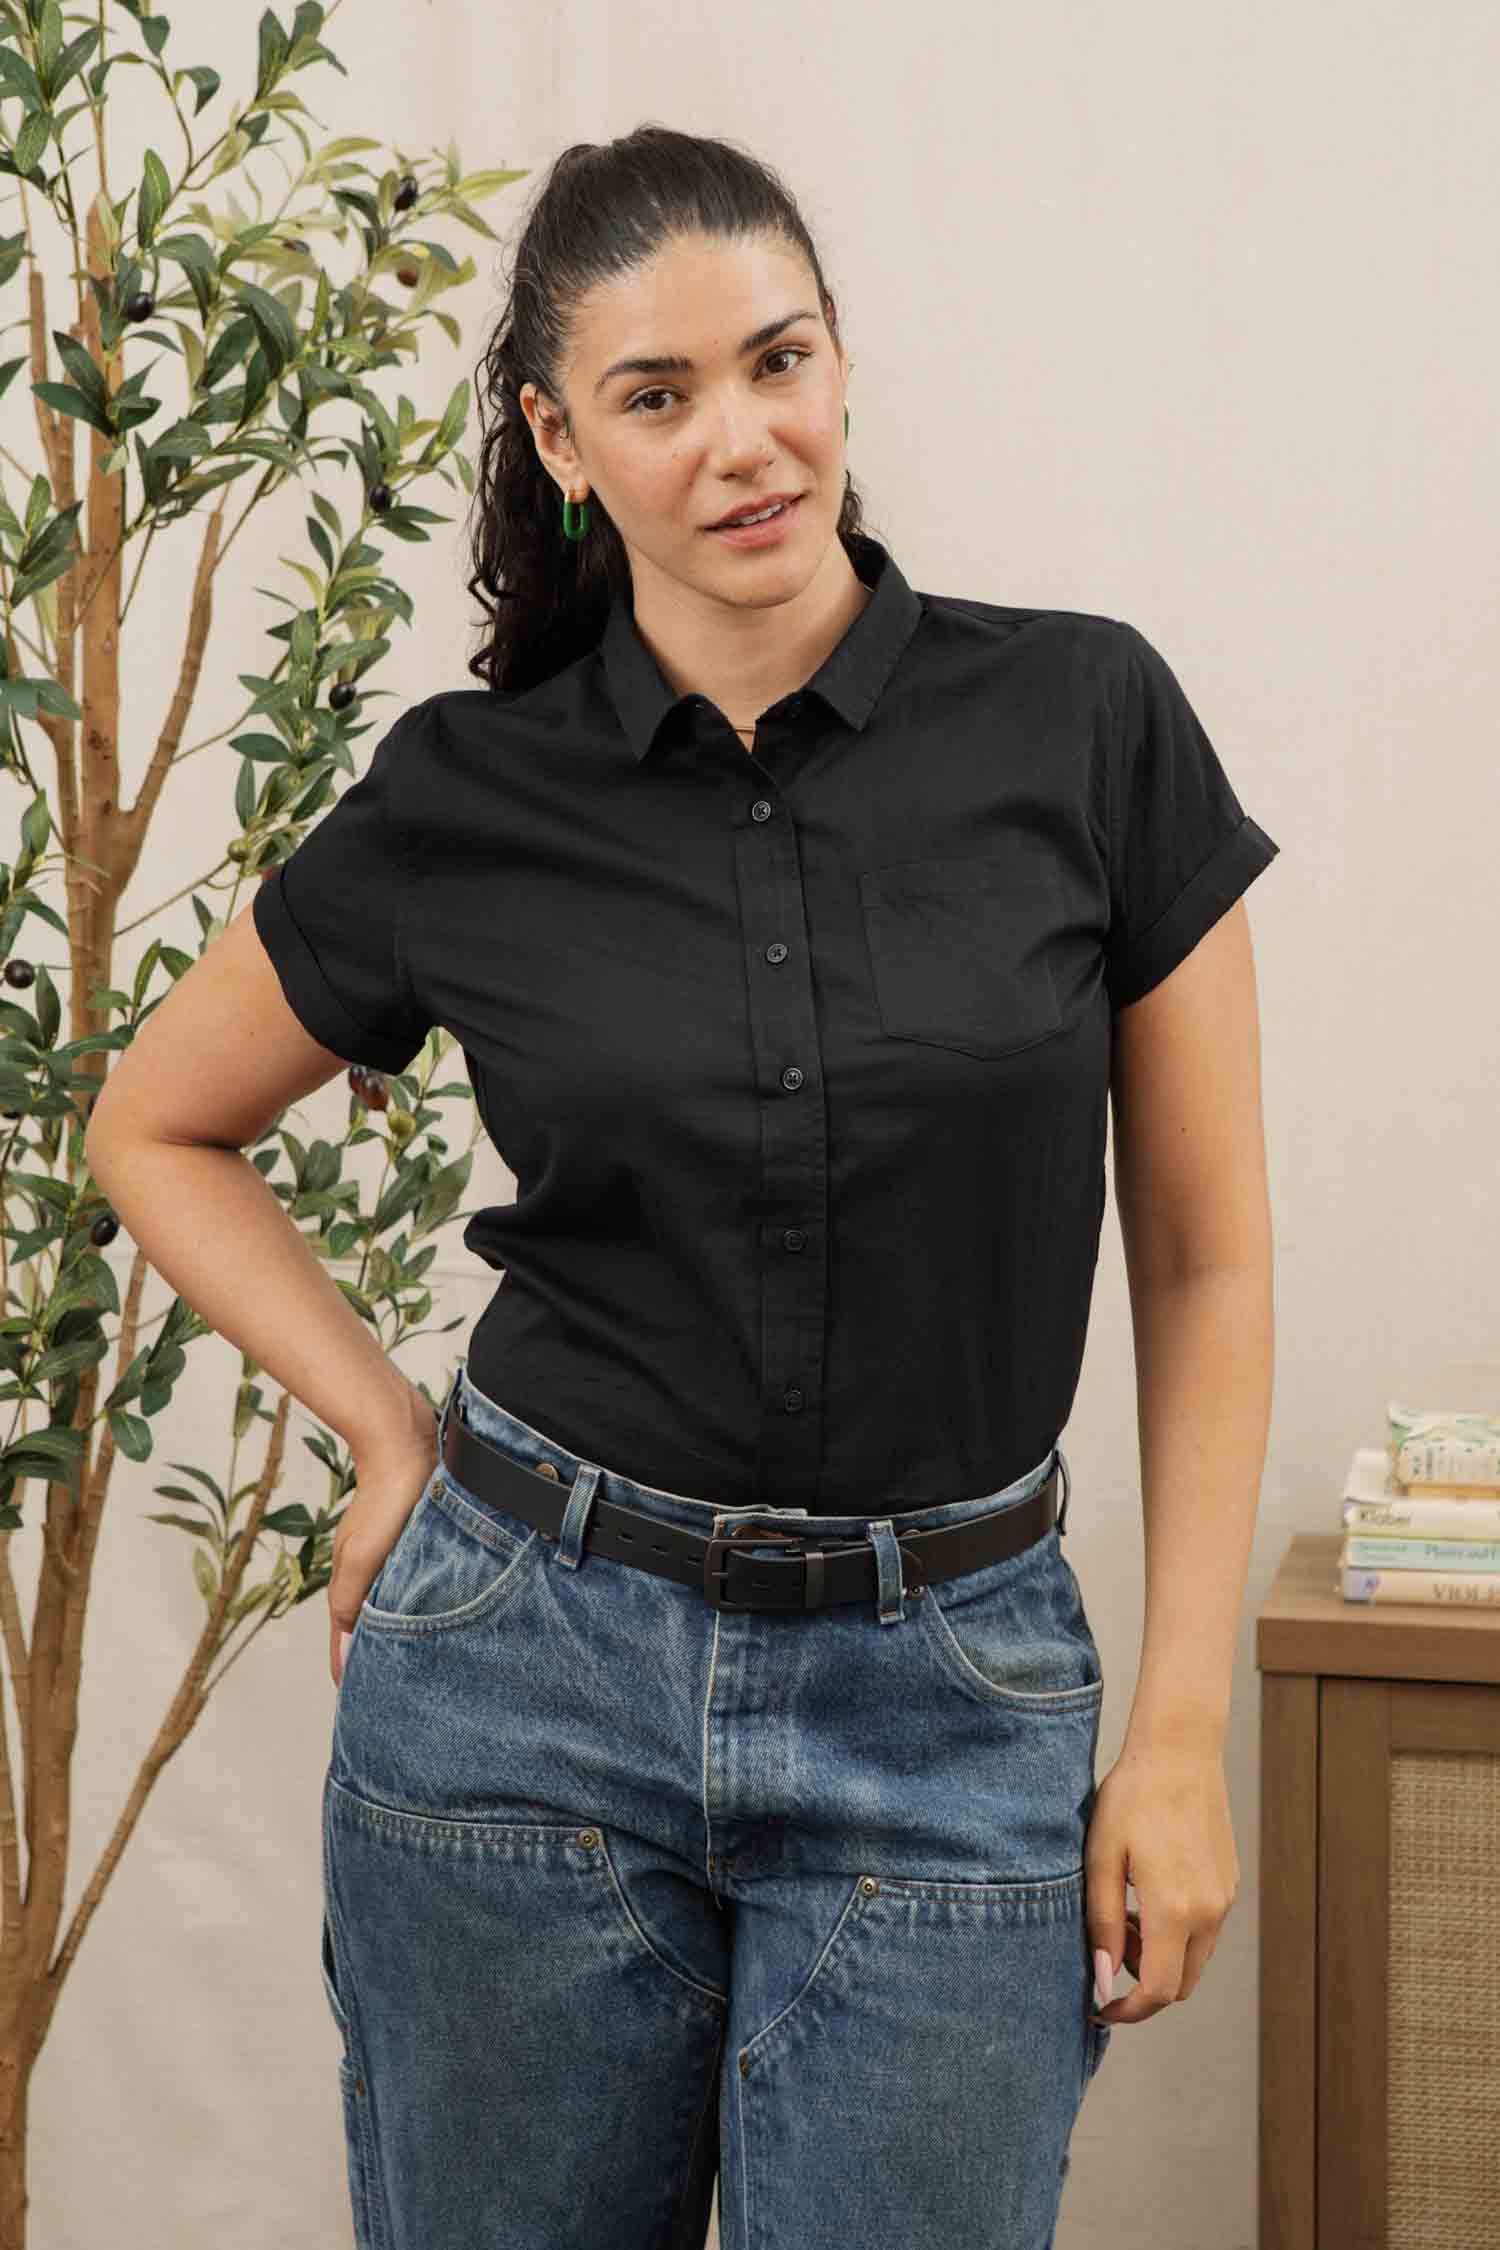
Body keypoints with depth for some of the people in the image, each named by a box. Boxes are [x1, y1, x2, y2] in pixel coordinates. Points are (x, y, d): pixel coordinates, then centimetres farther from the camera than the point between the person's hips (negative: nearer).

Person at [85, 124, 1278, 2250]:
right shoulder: (466, 798, -2)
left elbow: (1201, 1248, 1)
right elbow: (160, 1130, 13)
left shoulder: (1085, 719, -5)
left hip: (949, 1706, -1)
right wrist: (394, 1437, 3)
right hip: (527, 1678, 1)